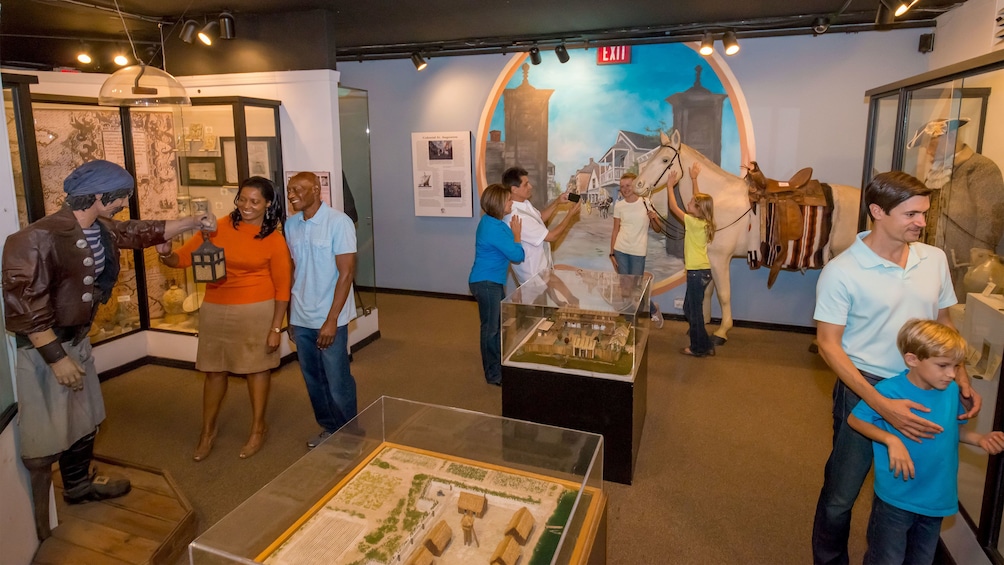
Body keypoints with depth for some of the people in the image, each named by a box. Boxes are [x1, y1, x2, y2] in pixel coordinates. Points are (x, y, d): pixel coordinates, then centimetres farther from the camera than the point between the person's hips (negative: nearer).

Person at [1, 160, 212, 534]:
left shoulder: (101, 230, 0)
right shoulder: (41, 238, -26)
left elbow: (144, 232, 18)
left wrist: (193, 223, 18)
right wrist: (56, 357, -24)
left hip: (77, 339, 9)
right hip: (41, 348, -9)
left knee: (85, 419, 22)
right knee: (43, 435, 1)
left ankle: (79, 484, 44)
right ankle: (33, 519, 18)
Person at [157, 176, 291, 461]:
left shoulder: (274, 239, -8)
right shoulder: (218, 228, -1)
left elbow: (282, 287, -7)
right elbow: (184, 257, -1)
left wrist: (276, 327, -9)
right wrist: (166, 254, -25)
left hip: (257, 311, -3)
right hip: (215, 311, 3)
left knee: (258, 368, 10)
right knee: (214, 370, 13)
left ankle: (258, 427, 29)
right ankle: (208, 429, 33)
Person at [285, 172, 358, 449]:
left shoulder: (338, 222, -13)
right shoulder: (291, 224, 4)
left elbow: (346, 273, -15)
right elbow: (292, 269, 12)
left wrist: (331, 320, -17)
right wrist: (290, 313, 13)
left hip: (328, 320, -5)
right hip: (300, 319, 6)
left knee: (337, 382, 5)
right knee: (313, 381, 16)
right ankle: (328, 427, 36)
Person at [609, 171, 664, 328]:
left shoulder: (647, 203, -2)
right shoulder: (619, 206, 3)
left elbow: (658, 229, 3)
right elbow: (615, 230, 8)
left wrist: (653, 219, -17)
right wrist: (612, 253, 3)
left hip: (638, 252, -2)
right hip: (620, 251, 2)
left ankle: (653, 309, 27)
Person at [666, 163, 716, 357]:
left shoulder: (694, 222, -17)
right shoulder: (704, 221, 5)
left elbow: (673, 207, -11)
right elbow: (699, 199, 22)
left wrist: (670, 185, 0)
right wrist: (694, 179, 27)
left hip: (697, 272, -9)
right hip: (702, 270, 9)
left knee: (694, 309, 0)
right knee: (689, 307, 19)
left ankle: (700, 348, 10)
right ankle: (702, 343, 30)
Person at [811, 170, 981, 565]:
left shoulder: (935, 259, -1)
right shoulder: (841, 272, -17)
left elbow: (944, 322, 11)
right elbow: (828, 345, -17)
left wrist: (962, 379, -1)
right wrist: (881, 405, -23)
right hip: (864, 388, -5)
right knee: (841, 492, 8)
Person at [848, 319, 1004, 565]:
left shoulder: (952, 391, -7)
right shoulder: (889, 390, -24)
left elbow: (953, 428, 10)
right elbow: (855, 419, -13)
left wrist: (980, 439, -9)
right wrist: (891, 440, -26)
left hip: (936, 498, 6)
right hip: (896, 499, -5)